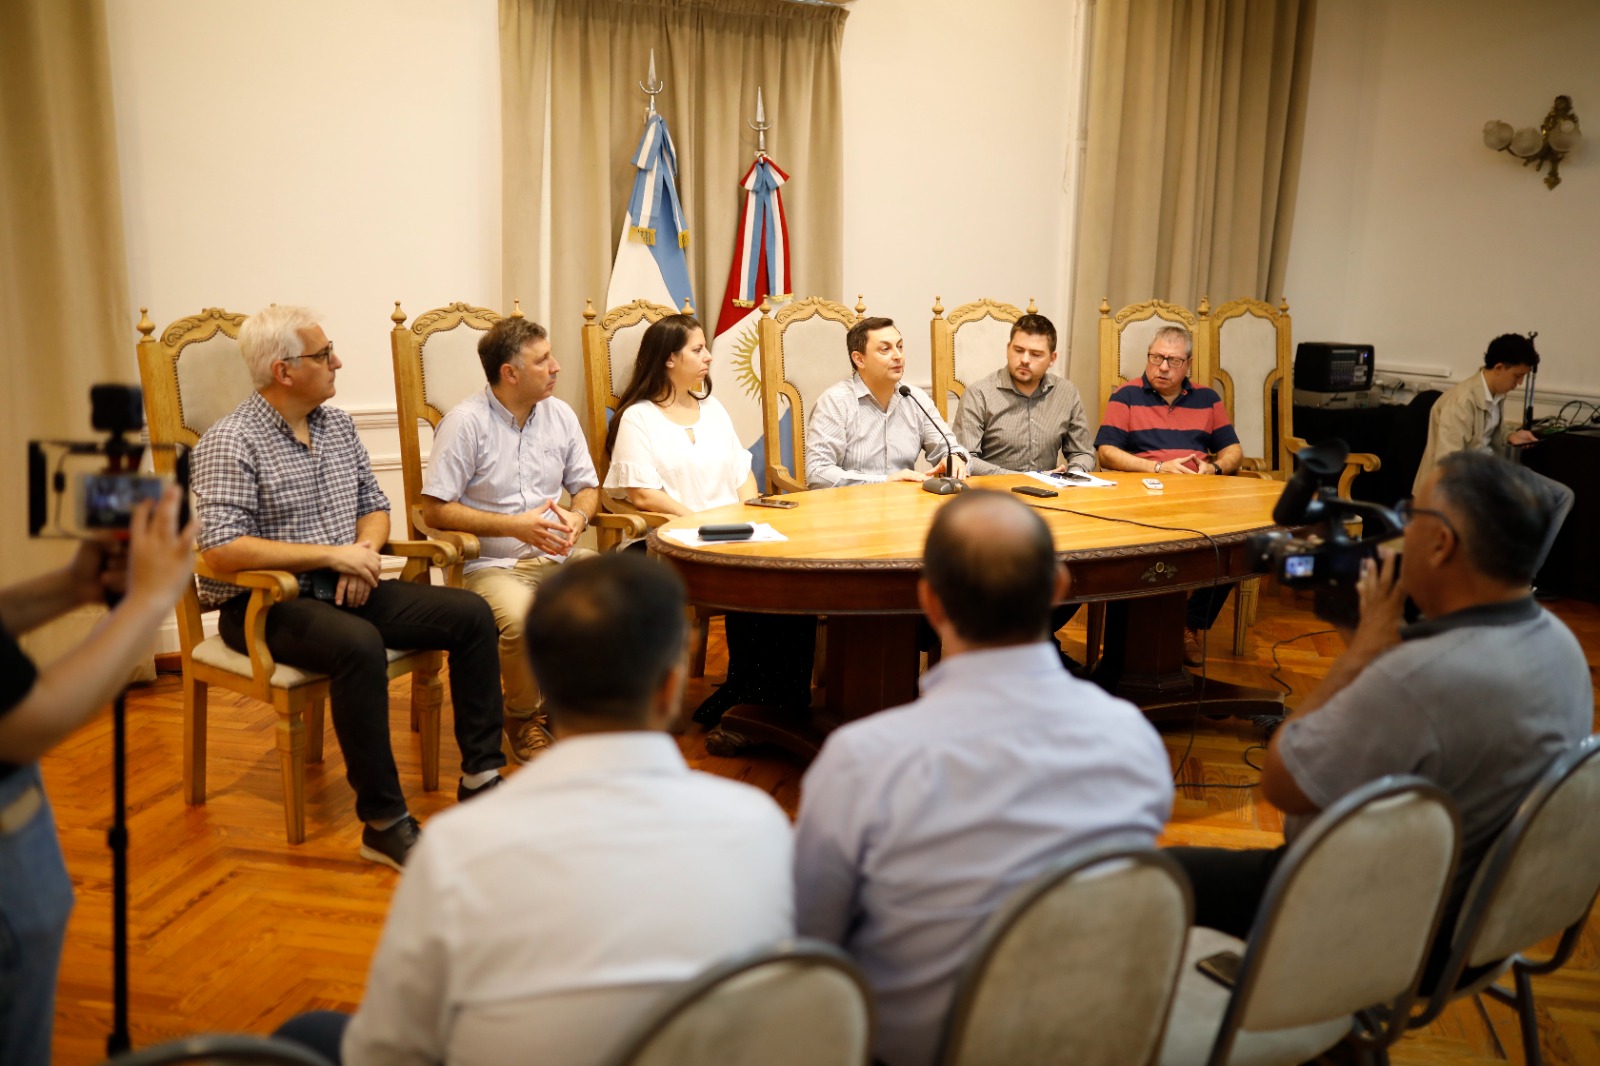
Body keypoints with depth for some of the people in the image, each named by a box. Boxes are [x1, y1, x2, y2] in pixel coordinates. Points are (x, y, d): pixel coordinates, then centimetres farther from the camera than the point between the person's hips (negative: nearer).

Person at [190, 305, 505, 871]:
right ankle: (384, 823, -29)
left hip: (340, 591, 8)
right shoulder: (230, 443, -12)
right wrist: (331, 554, -20)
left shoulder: (338, 424, 11)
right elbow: (219, 549, -21)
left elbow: (374, 505, 19)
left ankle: (480, 777, -3)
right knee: (359, 645, -38)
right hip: (262, 605, -7)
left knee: (471, 613, -8)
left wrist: (364, 552, -5)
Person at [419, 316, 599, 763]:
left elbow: (587, 487, 17)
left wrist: (578, 516, -8)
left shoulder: (560, 414, 8)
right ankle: (523, 718, -4)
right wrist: (515, 526, -17)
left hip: (557, 557, 5)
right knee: (523, 619, -36)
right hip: (490, 565, -5)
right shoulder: (466, 421, -9)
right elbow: (435, 510, -11)